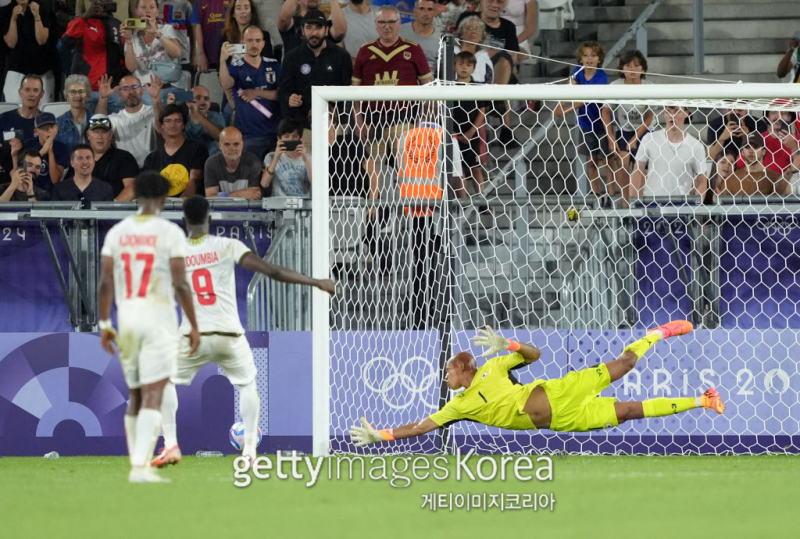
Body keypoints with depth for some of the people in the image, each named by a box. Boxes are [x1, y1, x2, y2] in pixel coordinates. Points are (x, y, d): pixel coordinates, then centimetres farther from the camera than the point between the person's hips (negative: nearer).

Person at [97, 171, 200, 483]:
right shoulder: (170, 233, -7)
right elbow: (180, 284, -11)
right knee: (153, 399, -9)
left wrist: (104, 325, 5)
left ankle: (138, 465, 20)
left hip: (127, 317, 5)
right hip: (159, 319, -5)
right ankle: (141, 467, -21)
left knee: (136, 396, 17)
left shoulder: (117, 233, 5)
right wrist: (194, 327, -3)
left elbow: (105, 282, 0)